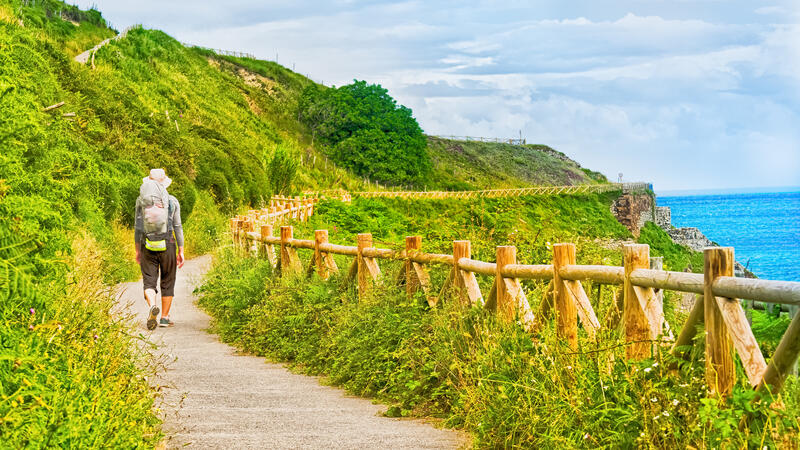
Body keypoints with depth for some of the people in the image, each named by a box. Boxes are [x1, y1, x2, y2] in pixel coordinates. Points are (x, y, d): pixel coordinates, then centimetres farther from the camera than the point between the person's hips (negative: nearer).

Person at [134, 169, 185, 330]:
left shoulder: (141, 201, 2)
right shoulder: (172, 201, 0)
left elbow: (138, 227, 2)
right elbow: (178, 227, 0)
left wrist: (137, 250, 9)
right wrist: (181, 251, 5)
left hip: (148, 247, 0)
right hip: (168, 246, 0)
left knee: (149, 281, 1)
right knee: (167, 283, 10)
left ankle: (152, 306, -28)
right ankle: (164, 318, 13)